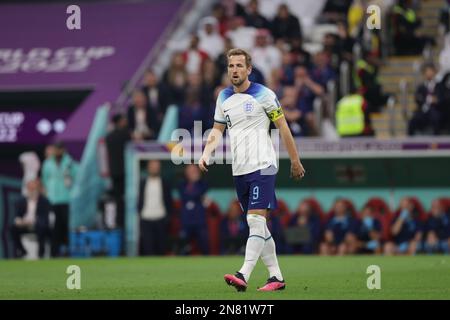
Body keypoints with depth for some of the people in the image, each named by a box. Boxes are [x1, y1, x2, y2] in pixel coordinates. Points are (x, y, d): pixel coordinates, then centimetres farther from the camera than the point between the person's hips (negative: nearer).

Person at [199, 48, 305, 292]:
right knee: (257, 226, 8)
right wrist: (206, 154, 1)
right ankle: (276, 277, 15)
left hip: (262, 165, -7)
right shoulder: (224, 98, 11)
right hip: (239, 170, 7)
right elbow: (217, 130, 19)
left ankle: (244, 275, -26)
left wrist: (295, 162, 1)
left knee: (256, 220, -16)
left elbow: (283, 128, -1)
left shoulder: (263, 95, -5)